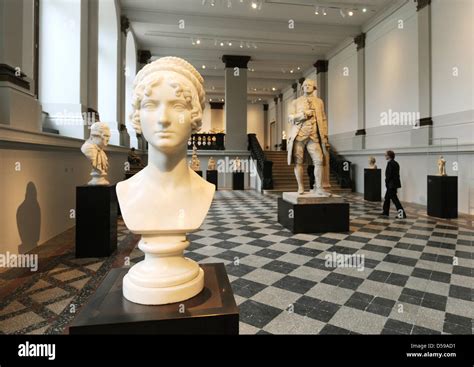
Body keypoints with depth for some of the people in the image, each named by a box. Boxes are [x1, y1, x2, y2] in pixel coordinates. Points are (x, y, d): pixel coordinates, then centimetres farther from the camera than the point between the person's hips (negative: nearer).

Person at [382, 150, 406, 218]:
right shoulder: (395, 163, 12)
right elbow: (396, 174, 14)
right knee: (387, 197, 17)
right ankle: (385, 212, 25)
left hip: (391, 184, -10)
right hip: (395, 183, 10)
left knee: (394, 198, -6)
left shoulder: (390, 163, -16)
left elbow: (389, 174, -20)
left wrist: (386, 182, -7)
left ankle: (402, 213, -6)